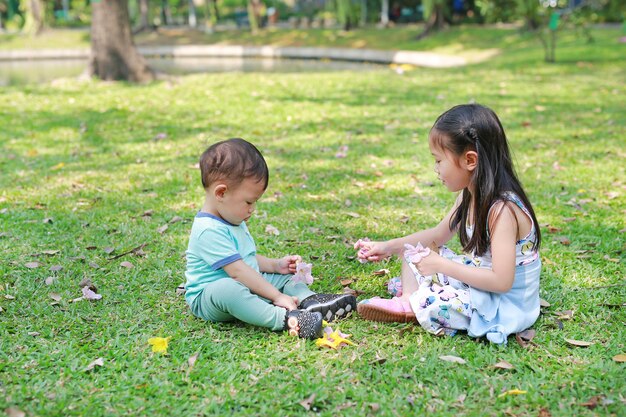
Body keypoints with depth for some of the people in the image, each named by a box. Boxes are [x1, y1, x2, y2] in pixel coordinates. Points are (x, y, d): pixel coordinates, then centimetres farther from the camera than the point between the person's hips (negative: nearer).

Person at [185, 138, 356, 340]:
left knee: (283, 276, 9)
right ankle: (286, 319, -51)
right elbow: (237, 272, -27)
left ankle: (311, 301, -18)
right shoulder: (209, 231, -23)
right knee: (226, 288, -41)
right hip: (207, 298, -11)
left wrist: (276, 265, 9)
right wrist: (276, 296, -26)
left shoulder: (233, 221, 13)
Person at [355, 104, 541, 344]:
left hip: (504, 306, -9)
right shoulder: (469, 196, 0)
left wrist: (441, 265, -26)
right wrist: (389, 247, 6)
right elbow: (438, 235, 15)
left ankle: (410, 308, 2)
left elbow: (501, 281, -31)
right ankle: (408, 300, -9)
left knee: (430, 304, -30)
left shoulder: (502, 209, -28)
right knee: (414, 251, 11)